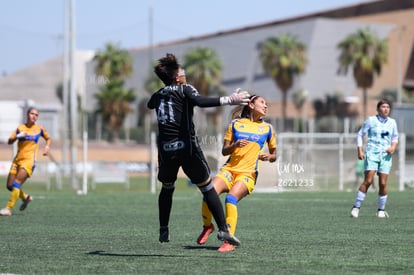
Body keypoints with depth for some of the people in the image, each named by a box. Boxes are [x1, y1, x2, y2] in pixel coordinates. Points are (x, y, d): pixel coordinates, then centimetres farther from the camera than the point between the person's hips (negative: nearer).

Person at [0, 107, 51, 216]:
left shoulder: (40, 129, 7)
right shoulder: (20, 128, 8)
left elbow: (48, 138, 24)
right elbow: (9, 141, 3)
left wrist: (47, 147, 3)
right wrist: (18, 136, -16)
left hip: (29, 160, -4)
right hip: (18, 159, 4)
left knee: (17, 183, -19)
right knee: (10, 185, 2)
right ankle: (25, 197, 28)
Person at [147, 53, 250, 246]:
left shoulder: (158, 95, 15)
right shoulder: (184, 89, 1)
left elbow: (150, 105, 40)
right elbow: (199, 101, -21)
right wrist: (228, 100, -25)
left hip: (165, 149, 4)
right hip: (187, 147, -4)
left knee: (167, 188, 25)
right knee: (207, 188, 1)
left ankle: (163, 232, 22)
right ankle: (223, 229, -9)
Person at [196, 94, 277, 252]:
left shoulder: (267, 128, 14)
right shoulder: (235, 124, 13)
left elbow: (274, 155, 20)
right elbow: (224, 151, 12)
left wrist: (268, 157, -3)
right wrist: (235, 145, -9)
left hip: (248, 174, -1)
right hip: (229, 169, 1)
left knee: (231, 198, -31)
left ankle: (229, 241, -28)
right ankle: (207, 226, 2)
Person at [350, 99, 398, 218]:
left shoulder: (392, 122, 9)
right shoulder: (371, 120, -1)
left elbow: (395, 137, 21)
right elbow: (360, 134, 5)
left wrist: (393, 147, 1)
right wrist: (360, 150, -3)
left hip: (386, 155, 3)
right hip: (372, 154, -3)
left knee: (383, 183, -2)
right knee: (368, 181, -15)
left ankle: (381, 210, 11)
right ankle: (356, 207, -8)